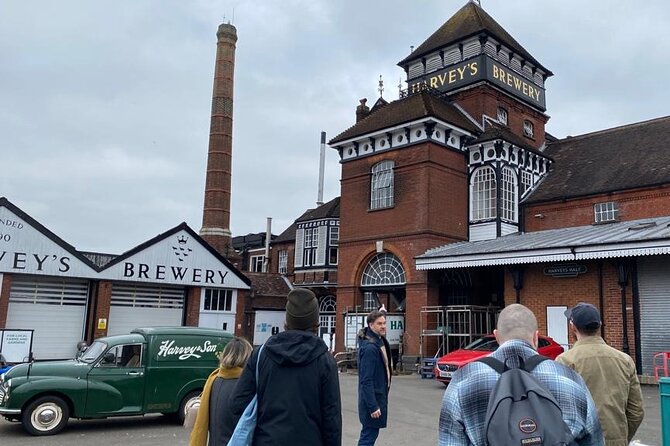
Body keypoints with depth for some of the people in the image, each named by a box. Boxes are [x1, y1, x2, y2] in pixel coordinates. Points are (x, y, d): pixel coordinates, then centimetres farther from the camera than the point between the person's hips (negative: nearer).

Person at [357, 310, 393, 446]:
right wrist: (373, 406, -24)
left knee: (371, 433, 18)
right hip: (373, 398, -9)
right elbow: (366, 380, -24)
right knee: (369, 435, -1)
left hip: (379, 394, 9)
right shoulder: (370, 348, -22)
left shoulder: (380, 341, 6)